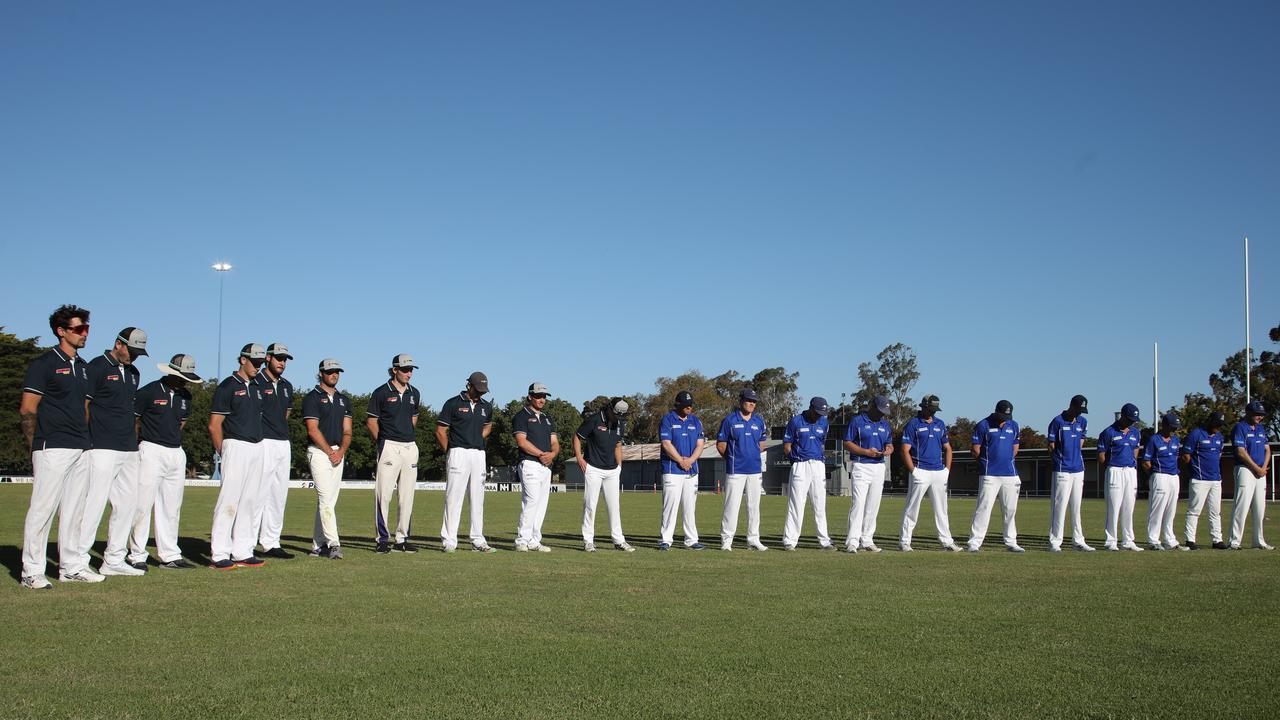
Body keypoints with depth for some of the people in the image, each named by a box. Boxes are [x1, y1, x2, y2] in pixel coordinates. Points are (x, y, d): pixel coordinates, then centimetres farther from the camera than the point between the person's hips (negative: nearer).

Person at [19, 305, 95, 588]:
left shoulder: (83, 366, 17)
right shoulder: (44, 363, -5)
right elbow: (27, 410, -7)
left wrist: (87, 441, 14)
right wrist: (35, 448, -10)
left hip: (81, 449, 7)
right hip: (53, 448, -7)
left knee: (74, 510, 10)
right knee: (43, 508, -6)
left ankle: (70, 567, 18)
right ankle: (32, 572, -1)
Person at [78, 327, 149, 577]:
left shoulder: (133, 373, 18)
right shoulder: (97, 367, -6)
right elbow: (82, 406, -9)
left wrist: (134, 441, 16)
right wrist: (85, 443, -13)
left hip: (129, 451, 8)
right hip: (103, 449, -8)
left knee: (128, 503, 9)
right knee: (94, 503, -10)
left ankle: (114, 560, 16)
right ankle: (78, 561, -5)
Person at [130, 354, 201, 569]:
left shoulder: (185, 396, 12)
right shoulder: (148, 392, -8)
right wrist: (138, 446, 4)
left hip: (177, 453, 7)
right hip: (152, 452, -6)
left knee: (172, 507, 8)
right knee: (143, 505, -5)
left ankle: (170, 556, 13)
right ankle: (137, 556, 1)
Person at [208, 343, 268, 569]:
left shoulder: (257, 387, 17)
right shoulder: (227, 387, -5)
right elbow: (214, 425, -7)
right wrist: (224, 453, -6)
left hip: (257, 447, 7)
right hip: (236, 446, -7)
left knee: (249, 501, 8)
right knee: (229, 499, -9)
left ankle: (243, 552, 13)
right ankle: (220, 554, -7)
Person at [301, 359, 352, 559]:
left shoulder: (344, 400, 17)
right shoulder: (312, 398, -2)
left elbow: (347, 431, 12)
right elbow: (313, 430, -10)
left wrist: (341, 451, -6)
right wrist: (330, 452, -12)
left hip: (339, 454, 6)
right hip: (319, 452, -6)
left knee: (329, 501, 6)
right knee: (326, 499, -14)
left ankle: (319, 545, 12)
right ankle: (333, 544, -20)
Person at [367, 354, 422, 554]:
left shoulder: (414, 394, 12)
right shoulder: (381, 393, -3)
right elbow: (371, 421, 2)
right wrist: (383, 443, 6)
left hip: (410, 447, 5)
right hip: (389, 446, -5)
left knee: (407, 496, 6)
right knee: (383, 494, -7)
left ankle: (402, 539, 12)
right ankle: (383, 539, -2)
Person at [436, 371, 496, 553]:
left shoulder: (486, 407, 12)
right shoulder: (453, 403, -2)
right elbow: (440, 431, -1)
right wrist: (450, 452, 0)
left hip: (479, 454, 5)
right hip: (458, 453, -5)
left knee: (478, 499, 7)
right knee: (454, 497, -6)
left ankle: (478, 541, 12)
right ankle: (449, 541, -4)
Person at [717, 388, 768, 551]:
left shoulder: (759, 421, 11)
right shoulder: (730, 420, -2)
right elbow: (720, 445, 1)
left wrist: (751, 457, 9)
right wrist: (732, 459, 5)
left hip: (755, 470, 5)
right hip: (735, 471, -5)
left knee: (754, 506, 7)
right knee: (732, 505, -6)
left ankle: (753, 539, 15)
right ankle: (726, 540, 0)